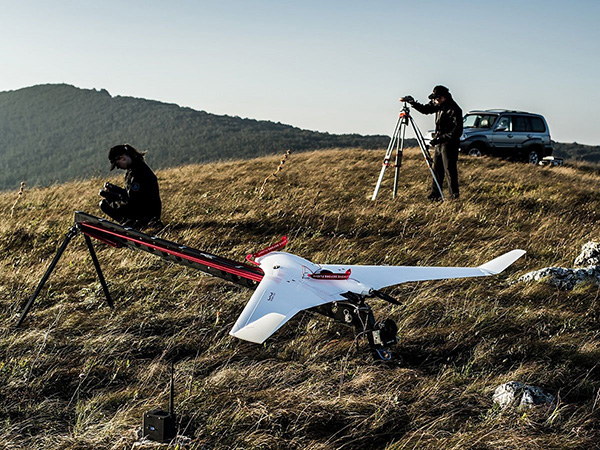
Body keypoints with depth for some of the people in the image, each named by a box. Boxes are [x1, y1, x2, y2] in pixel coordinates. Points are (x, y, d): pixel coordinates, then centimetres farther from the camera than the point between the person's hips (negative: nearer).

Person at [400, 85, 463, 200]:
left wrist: (439, 139, -26)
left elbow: (457, 132, -22)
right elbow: (425, 109, 20)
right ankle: (435, 193, 17)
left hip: (449, 144, -8)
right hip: (439, 142, 8)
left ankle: (454, 194, 5)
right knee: (437, 168, 10)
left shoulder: (454, 110, -20)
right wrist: (411, 102, 7)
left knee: (449, 169, -4)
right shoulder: (438, 105, 5)